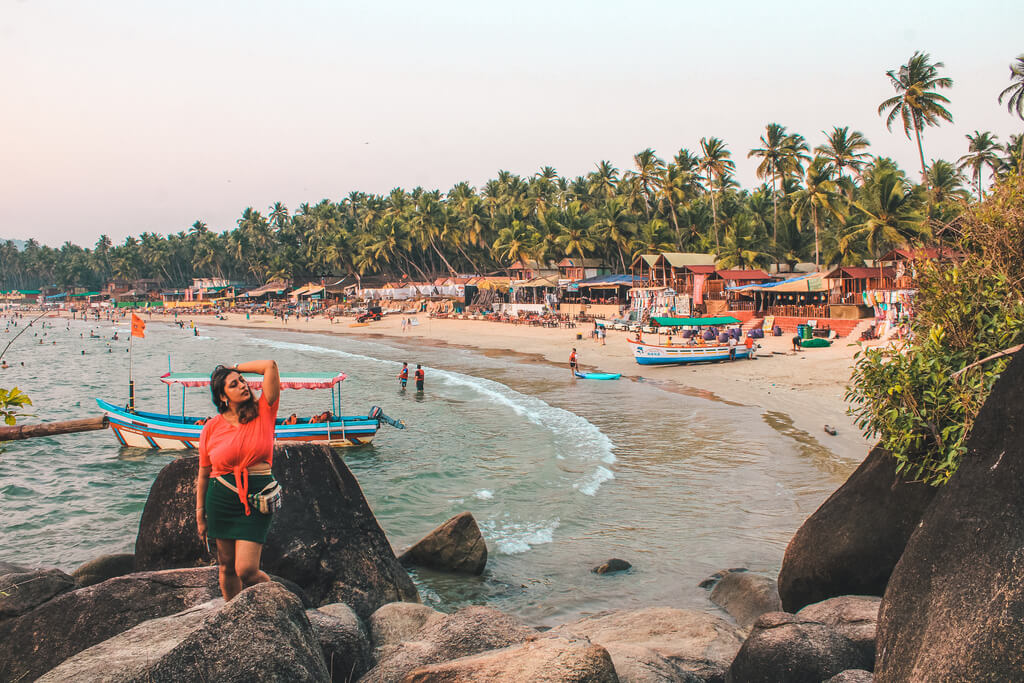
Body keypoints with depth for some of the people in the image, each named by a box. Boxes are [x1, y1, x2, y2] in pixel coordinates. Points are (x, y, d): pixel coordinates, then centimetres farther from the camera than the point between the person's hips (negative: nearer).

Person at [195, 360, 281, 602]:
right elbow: (203, 474, 9)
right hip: (221, 498, 2)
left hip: (257, 499, -2)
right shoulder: (212, 427, 1)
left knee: (246, 570, -9)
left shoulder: (264, 412, -2)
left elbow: (270, 366, -10)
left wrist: (235, 369, 3)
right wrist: (200, 514, 9)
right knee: (227, 567, 10)